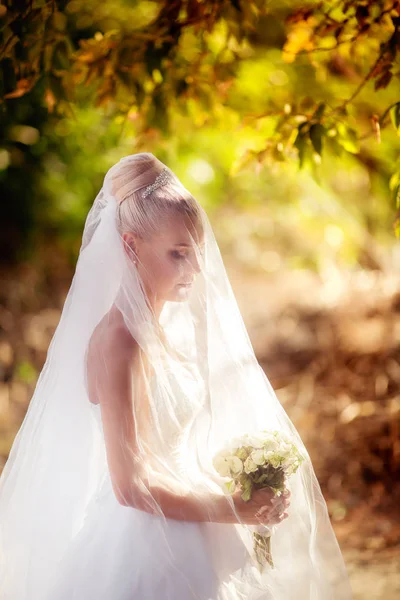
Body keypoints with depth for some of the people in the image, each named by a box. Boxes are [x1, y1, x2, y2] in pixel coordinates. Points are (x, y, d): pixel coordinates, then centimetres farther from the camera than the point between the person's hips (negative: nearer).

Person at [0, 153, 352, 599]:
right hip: (140, 544, -8)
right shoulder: (119, 342, -22)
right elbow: (131, 486, -23)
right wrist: (236, 511, -20)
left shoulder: (171, 324, 4)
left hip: (181, 541, 8)